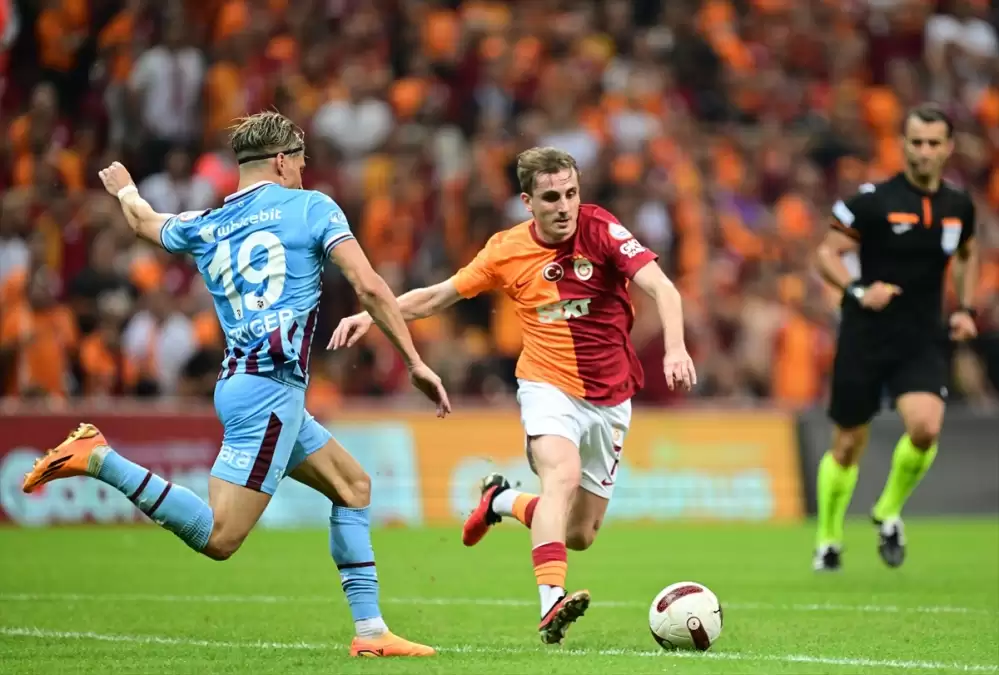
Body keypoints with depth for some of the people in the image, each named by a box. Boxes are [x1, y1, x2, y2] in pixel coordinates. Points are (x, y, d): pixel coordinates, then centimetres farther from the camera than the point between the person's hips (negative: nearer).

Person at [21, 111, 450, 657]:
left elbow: (145, 221, 38)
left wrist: (125, 189, 61)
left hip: (240, 382, 8)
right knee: (219, 538, -14)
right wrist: (415, 361, -4)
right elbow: (368, 286, -8)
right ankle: (98, 459, -18)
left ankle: (370, 630, 13)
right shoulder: (311, 207, 1)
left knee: (353, 485, 19)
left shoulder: (204, 227, 16)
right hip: (270, 387, -8)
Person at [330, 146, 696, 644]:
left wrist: (675, 348, -40)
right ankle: (551, 603, -43)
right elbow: (437, 296, 7)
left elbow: (662, 289, -23)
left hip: (609, 398, 1)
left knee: (580, 535, 5)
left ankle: (502, 501, 36)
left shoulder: (600, 229, -12)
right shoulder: (507, 251, -6)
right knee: (562, 474, -33)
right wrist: (373, 314, -6)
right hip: (548, 385, -1)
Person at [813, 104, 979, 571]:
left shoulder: (959, 206, 5)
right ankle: (828, 541, 27)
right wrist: (858, 291, -24)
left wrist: (966, 309, 13)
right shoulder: (874, 200, -10)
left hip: (923, 341, 2)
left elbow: (967, 254, 25)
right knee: (848, 445, 5)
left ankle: (889, 514, 6)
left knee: (926, 427, -21)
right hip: (866, 337, -2)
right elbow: (827, 254, -7)